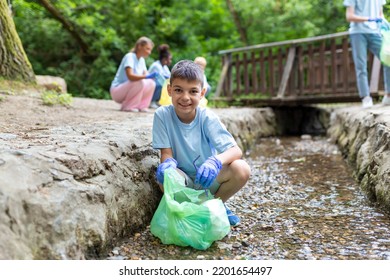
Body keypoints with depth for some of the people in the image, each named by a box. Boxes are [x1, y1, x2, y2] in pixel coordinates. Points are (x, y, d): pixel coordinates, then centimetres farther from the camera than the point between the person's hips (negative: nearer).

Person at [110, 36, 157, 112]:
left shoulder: (142, 60, 9)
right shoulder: (130, 56, -17)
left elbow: (146, 74, 3)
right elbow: (130, 76, -31)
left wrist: (152, 76, -19)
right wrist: (147, 76, -41)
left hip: (127, 89, 8)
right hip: (116, 91, -8)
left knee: (151, 83, -7)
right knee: (140, 82, -31)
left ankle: (140, 106, -1)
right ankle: (127, 106, -17)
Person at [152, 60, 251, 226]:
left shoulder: (207, 118, -15)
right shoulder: (162, 115, -14)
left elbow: (236, 150, -22)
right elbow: (166, 153, -11)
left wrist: (216, 161, -44)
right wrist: (168, 162, -37)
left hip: (208, 179, 1)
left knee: (241, 169, -26)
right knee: (165, 175, -34)